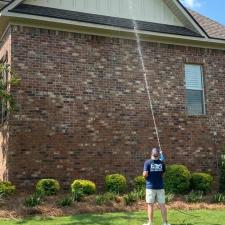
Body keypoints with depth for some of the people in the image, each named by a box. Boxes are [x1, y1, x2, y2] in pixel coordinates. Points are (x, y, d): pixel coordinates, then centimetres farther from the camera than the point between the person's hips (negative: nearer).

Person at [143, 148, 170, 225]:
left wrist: (144, 175, 9)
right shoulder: (162, 163, 3)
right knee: (162, 205, 7)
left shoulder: (147, 162, -6)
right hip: (160, 187, 2)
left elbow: (145, 174, -14)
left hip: (150, 187, -2)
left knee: (150, 205, 3)